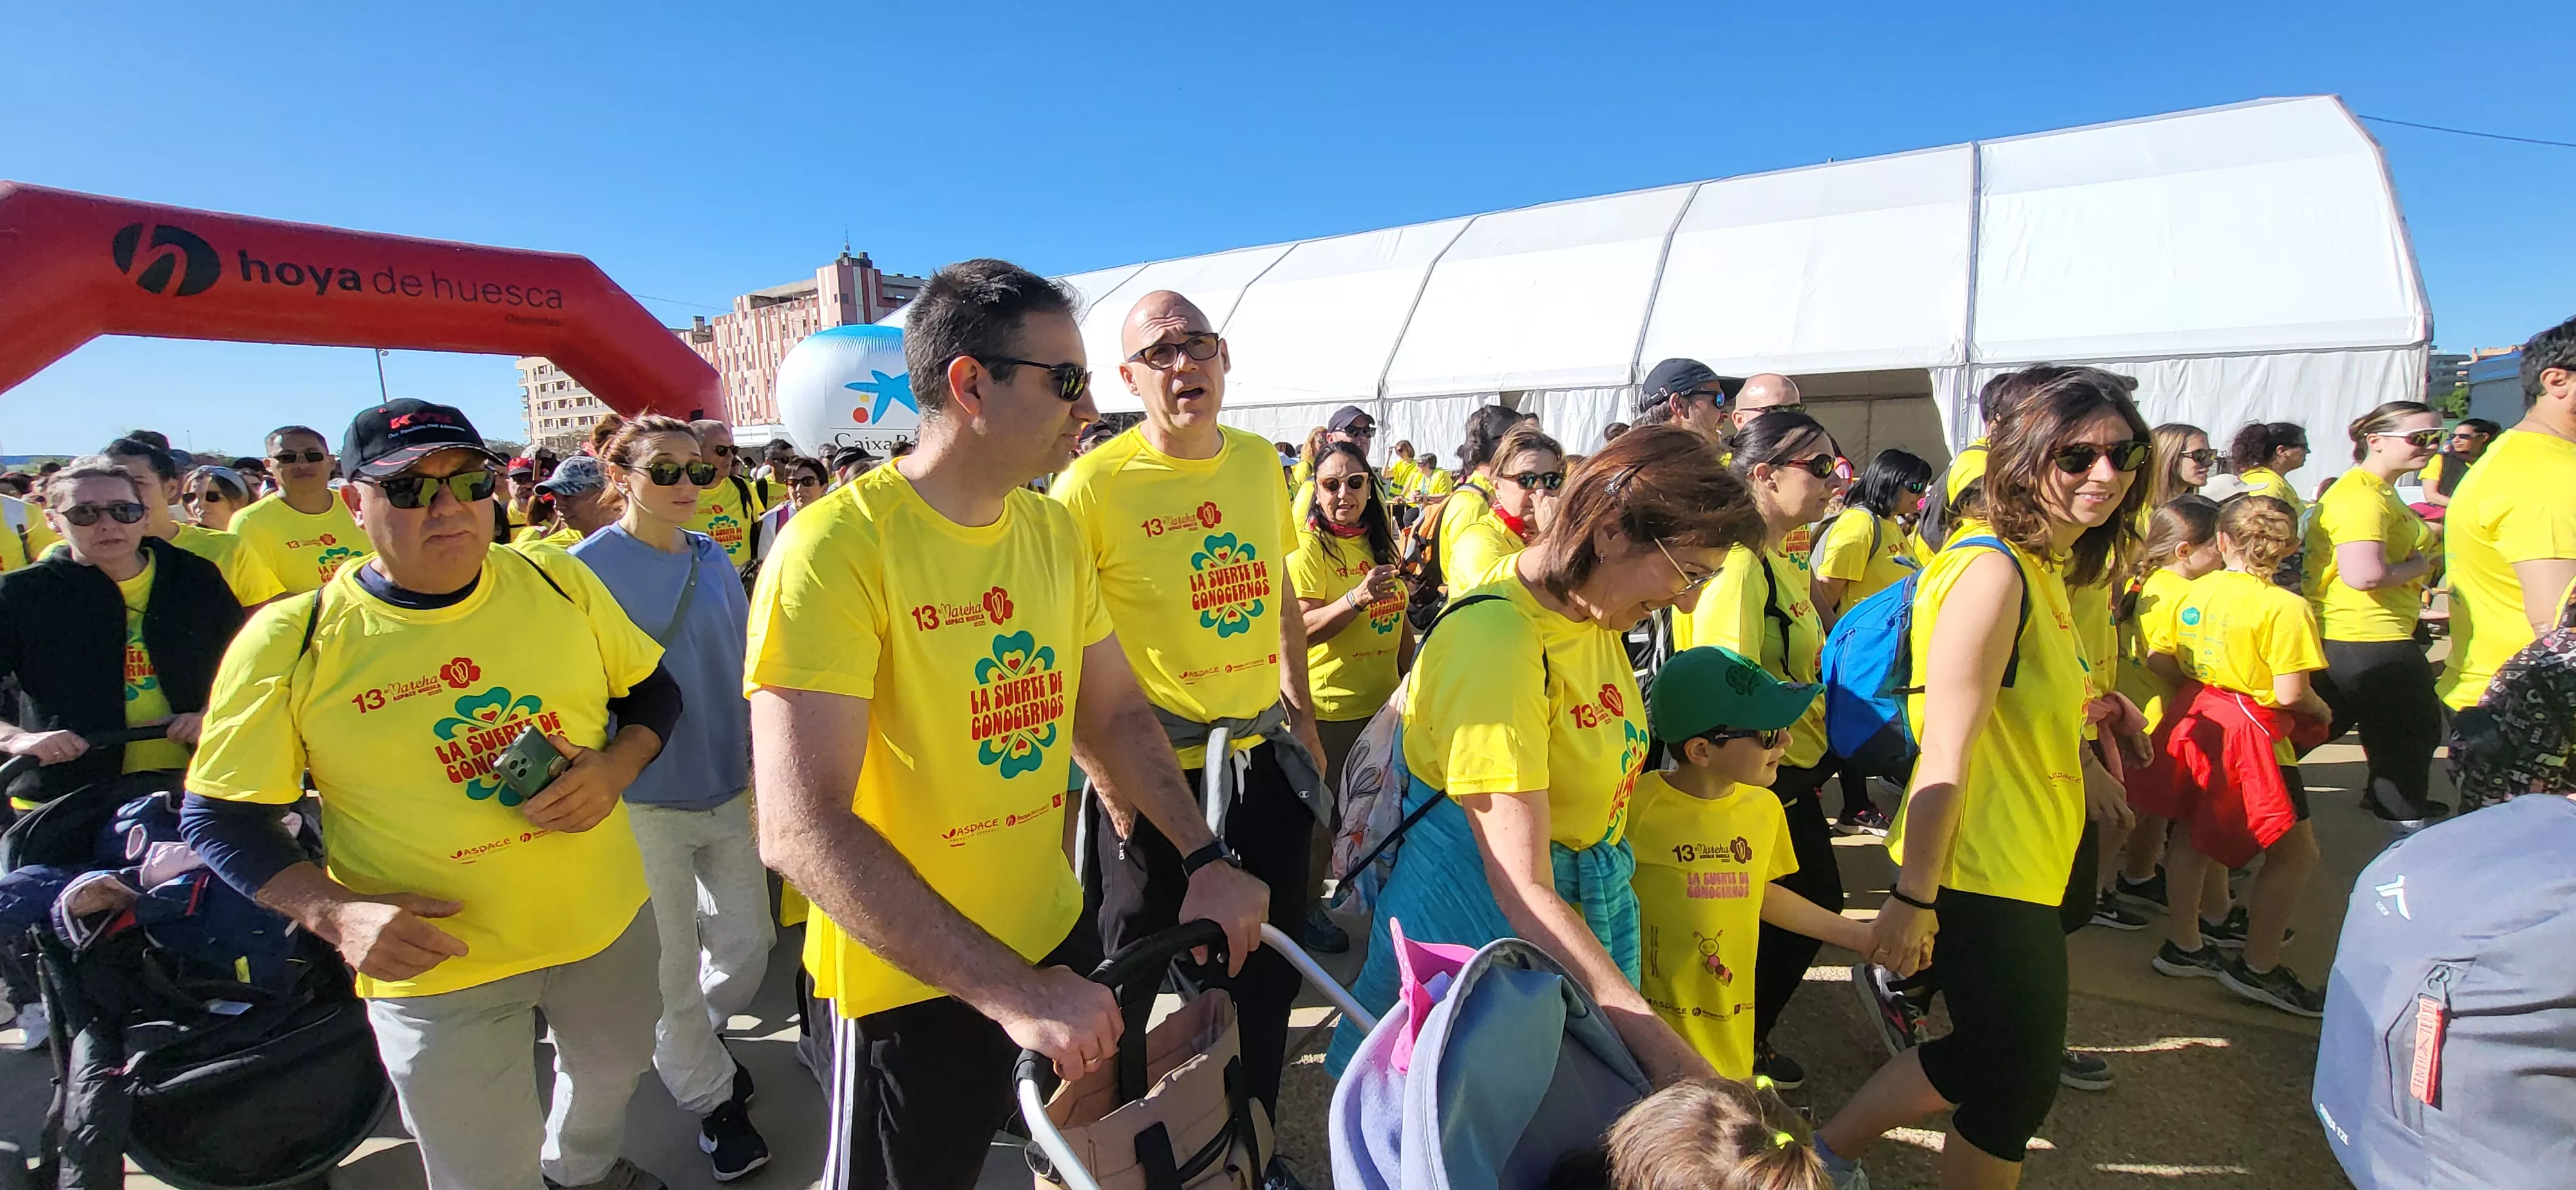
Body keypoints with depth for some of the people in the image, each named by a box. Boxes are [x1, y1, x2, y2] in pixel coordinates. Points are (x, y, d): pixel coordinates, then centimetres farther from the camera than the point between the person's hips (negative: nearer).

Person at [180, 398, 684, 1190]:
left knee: (612, 1071, 30)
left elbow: (654, 689, 4)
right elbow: (218, 818, -7)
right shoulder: (289, 641, -13)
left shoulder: (560, 583, -7)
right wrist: (334, 912, -21)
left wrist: (618, 766, -16)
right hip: (435, 962, -3)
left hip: (608, 920, 3)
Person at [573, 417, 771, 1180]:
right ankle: (710, 1095, 31)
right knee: (672, 967, 9)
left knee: (747, 945, 12)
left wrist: (760, 770, 13)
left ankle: (696, 1037, 43)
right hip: (645, 802, -4)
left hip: (728, 791, 5)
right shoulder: (588, 567, -11)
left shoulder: (712, 559, 3)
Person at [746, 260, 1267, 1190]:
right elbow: (801, 829, -27)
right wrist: (1009, 991, -31)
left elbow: (1115, 712, 7)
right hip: (914, 982, -6)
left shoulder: (1053, 531, 1)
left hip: (1056, 938, 7)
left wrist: (1206, 859, -6)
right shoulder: (838, 547, -22)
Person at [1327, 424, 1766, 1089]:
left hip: (1587, 909, 8)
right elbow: (1522, 892, -30)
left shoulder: (1595, 615, 2)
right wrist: (1660, 1044, -35)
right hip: (1483, 918, -8)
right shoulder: (1498, 642, -28)